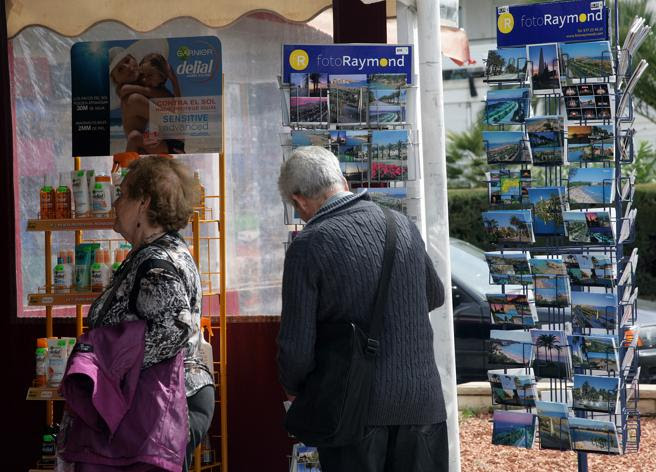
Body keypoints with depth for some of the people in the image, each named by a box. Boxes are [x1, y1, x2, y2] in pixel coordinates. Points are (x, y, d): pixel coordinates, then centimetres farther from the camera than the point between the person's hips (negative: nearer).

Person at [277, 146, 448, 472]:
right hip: (422, 400, 4)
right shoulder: (403, 226, 4)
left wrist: (293, 388, 8)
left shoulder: (308, 247, -12)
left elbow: (296, 344, -11)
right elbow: (434, 295, 22)